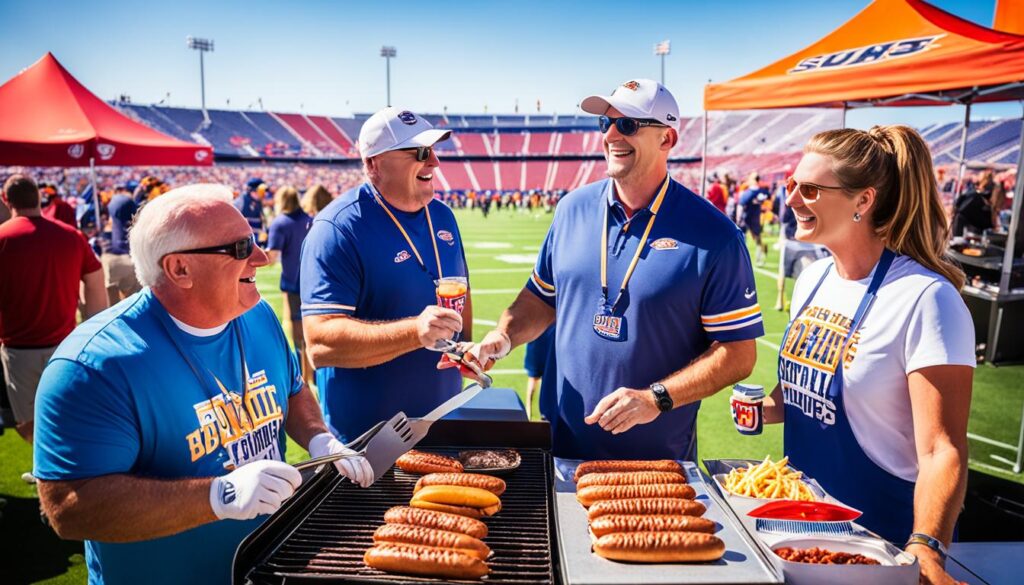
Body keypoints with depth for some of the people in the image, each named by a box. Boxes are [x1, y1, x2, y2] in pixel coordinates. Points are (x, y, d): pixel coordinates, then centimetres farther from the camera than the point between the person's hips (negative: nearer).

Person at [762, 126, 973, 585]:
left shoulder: (925, 299, -22)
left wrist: (925, 548, -35)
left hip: (883, 533, -6)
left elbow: (942, 450, -24)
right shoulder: (813, 279, -1)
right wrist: (769, 408, -5)